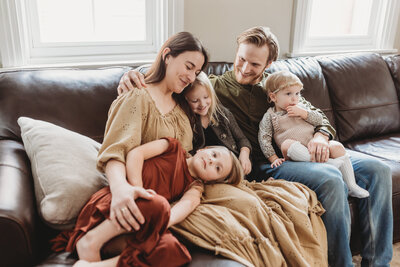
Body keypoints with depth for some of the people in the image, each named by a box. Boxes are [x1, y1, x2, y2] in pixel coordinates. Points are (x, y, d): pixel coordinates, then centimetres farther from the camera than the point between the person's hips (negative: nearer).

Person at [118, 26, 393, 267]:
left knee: (378, 169, -5)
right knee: (330, 179, -31)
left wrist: (321, 136, -7)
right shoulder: (217, 86, 0)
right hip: (265, 164, -6)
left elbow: (315, 114, 16)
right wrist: (135, 75, -26)